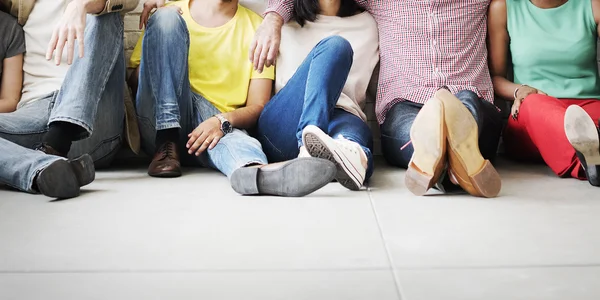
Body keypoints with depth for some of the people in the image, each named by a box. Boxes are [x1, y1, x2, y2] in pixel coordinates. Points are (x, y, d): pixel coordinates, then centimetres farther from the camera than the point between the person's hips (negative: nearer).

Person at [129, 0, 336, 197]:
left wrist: (222, 121, -18)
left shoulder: (256, 27, 11)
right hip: (160, 128, 1)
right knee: (166, 18, -15)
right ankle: (167, 142, -26)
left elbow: (258, 107, 3)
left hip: (217, 127, 0)